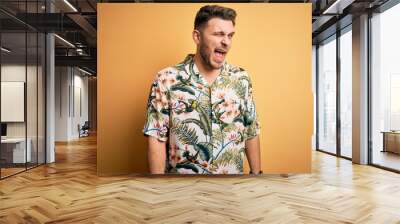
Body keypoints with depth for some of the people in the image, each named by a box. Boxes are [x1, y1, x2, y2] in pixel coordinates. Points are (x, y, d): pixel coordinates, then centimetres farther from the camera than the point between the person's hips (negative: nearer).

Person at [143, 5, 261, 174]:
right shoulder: (167, 80, -13)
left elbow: (251, 132, 4)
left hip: (233, 173, 3)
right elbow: (157, 139, -12)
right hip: (182, 173, -3)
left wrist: (256, 173, 5)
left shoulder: (241, 79, -3)